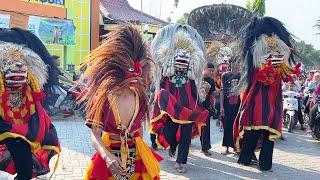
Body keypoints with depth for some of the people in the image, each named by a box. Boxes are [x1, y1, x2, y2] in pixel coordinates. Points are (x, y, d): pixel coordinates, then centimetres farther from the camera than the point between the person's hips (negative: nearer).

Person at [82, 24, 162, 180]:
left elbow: (139, 127, 8)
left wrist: (142, 153, 13)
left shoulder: (139, 95, -4)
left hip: (137, 159, 4)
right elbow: (95, 135, -18)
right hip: (110, 159, -4)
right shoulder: (102, 97, -16)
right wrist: (107, 157, -34)